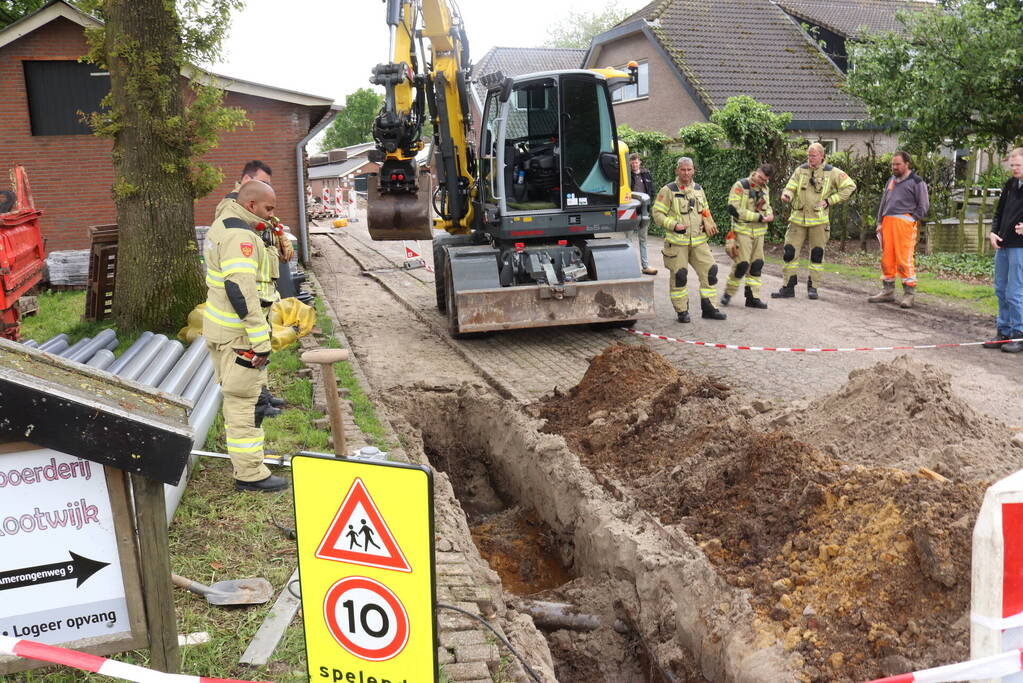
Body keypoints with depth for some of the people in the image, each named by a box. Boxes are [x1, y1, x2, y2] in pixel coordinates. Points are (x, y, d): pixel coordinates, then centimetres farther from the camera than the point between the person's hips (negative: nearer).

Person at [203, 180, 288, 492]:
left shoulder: (222, 225, 14)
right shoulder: (240, 235, -20)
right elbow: (240, 288, -28)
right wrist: (260, 339, -26)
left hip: (218, 326, 11)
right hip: (236, 334, -11)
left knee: (235, 395, 23)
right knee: (244, 399, -4)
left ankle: (244, 454, 39)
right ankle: (250, 474, 4)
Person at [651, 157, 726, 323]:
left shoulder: (698, 190, 14)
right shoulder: (668, 190, -4)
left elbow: (705, 212, 26)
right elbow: (657, 214, -5)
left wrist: (709, 224, 6)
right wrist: (673, 225, -17)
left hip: (699, 241, 5)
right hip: (677, 242, -5)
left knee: (710, 270, 0)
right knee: (678, 275, -1)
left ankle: (707, 307, 12)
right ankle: (682, 311, 12)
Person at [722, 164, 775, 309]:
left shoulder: (765, 189, 11)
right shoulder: (741, 186, -11)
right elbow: (733, 209, -18)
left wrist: (770, 214, 0)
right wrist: (758, 217, -17)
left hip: (759, 232, 7)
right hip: (743, 230, -7)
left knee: (757, 264, 6)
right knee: (742, 264, -10)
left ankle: (753, 297, 13)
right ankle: (728, 293, 7)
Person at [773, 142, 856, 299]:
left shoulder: (832, 172, 0)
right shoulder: (801, 170, 7)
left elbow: (850, 187, 2)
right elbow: (790, 187, 6)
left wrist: (829, 200, -5)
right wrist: (786, 195, -20)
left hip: (819, 220, -2)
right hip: (798, 218, 2)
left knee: (817, 254, 4)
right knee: (790, 252, -2)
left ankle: (813, 288, 15)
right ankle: (788, 287, 6)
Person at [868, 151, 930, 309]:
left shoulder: (916, 182, 3)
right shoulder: (890, 181, 22)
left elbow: (924, 205, 1)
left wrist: (911, 220, -6)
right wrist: (880, 222, 17)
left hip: (904, 223, -6)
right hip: (887, 222, 6)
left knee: (904, 259, -10)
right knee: (887, 258, 7)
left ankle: (909, 293, -5)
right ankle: (888, 291, 16)